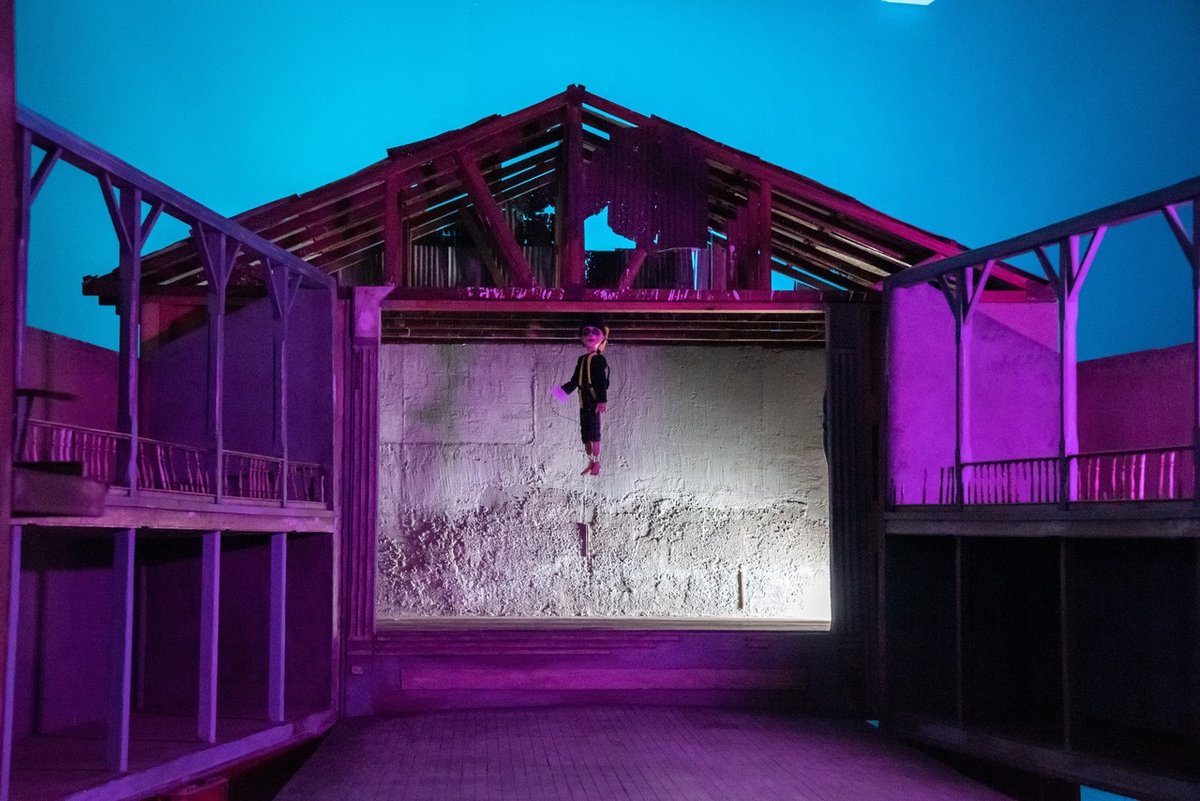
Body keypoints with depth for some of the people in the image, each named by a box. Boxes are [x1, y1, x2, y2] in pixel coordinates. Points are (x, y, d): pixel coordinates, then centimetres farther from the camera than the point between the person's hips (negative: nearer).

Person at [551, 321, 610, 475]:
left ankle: (597, 463, 0)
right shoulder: (581, 359, 14)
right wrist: (564, 390, 7)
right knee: (585, 434, 11)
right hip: (583, 402, 8)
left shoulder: (599, 359, -9)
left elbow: (602, 382, -15)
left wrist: (602, 401, -21)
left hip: (594, 402, -8)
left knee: (594, 433, -6)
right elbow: (575, 380, 18)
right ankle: (591, 463, 20)